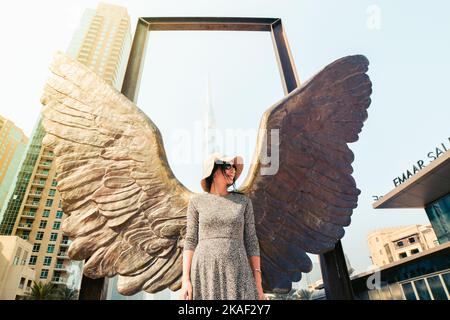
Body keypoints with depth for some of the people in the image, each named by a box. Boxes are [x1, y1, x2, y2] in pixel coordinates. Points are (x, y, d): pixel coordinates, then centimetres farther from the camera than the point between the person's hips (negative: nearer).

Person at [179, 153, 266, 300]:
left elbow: (251, 242, 7)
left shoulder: (243, 201, 9)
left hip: (235, 275, 1)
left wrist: (258, 286, 2)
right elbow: (190, 241, 4)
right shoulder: (197, 201, 7)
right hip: (205, 275, -1)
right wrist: (185, 280, -6)